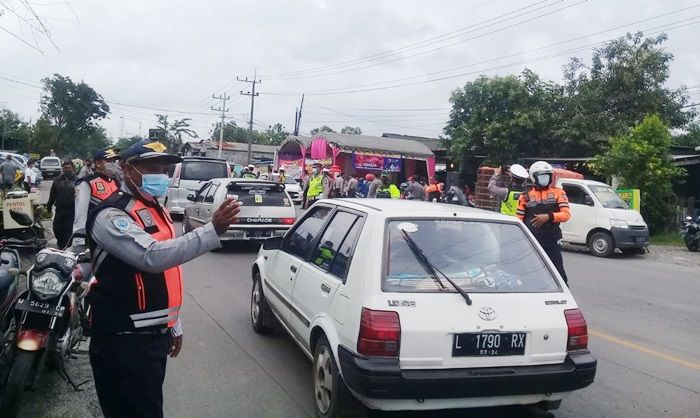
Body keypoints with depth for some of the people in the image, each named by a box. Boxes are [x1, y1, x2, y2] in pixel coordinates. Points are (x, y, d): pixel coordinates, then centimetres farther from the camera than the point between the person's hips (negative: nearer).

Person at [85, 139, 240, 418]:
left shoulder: (155, 209, 14)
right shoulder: (112, 215, -16)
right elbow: (153, 257, -34)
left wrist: (172, 324, 20)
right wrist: (213, 231, -39)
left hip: (154, 333, 9)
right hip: (124, 341, -9)